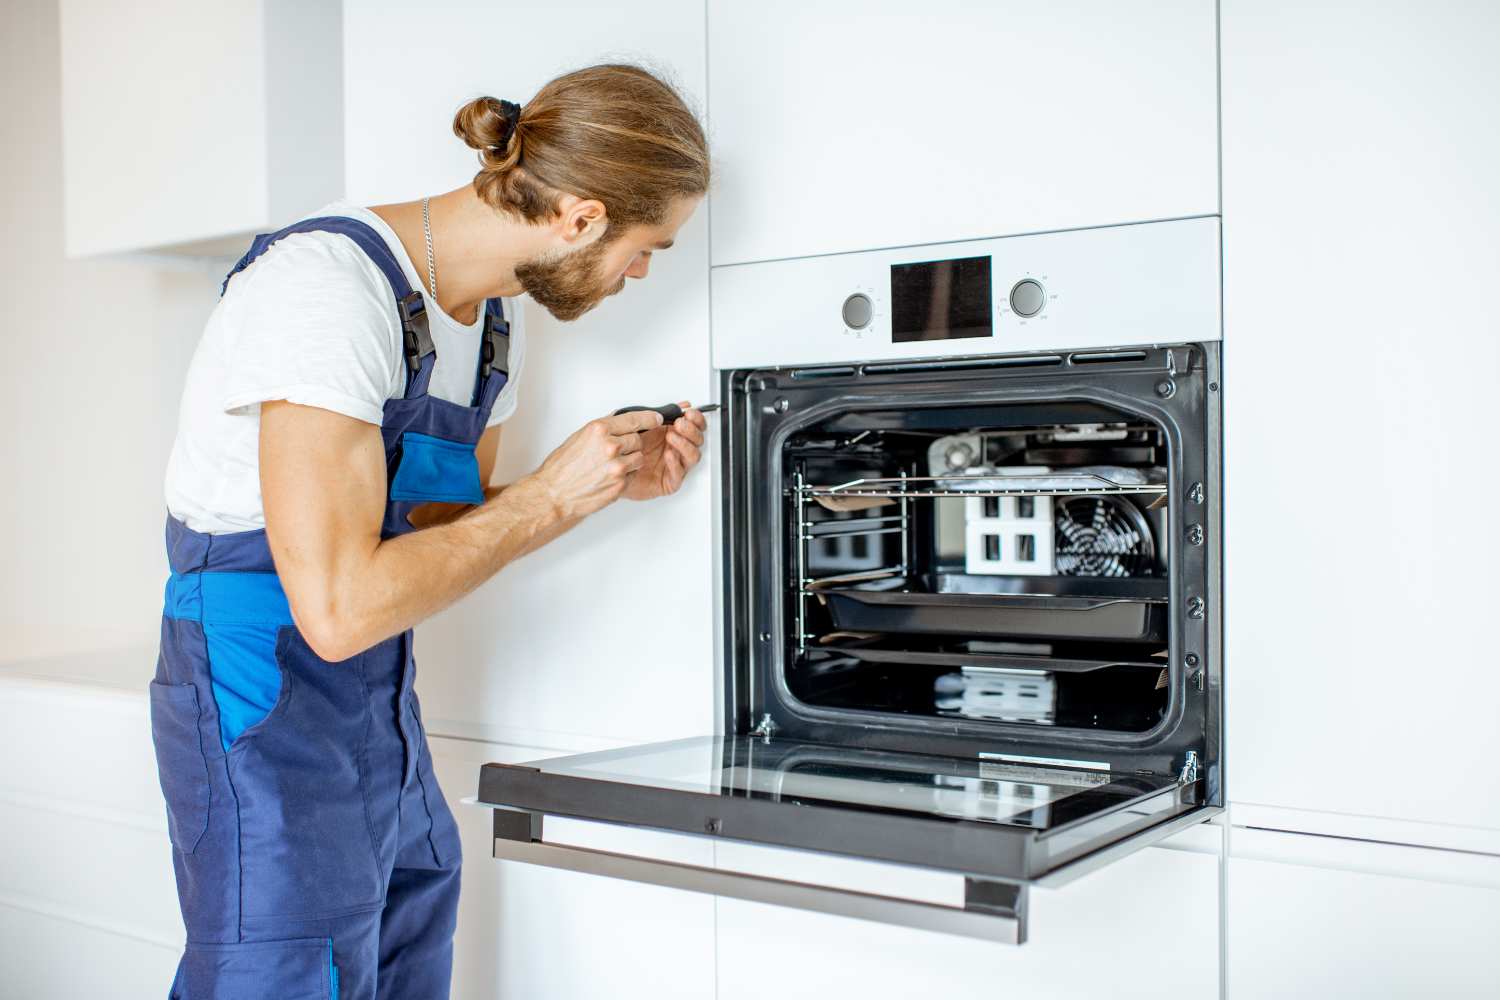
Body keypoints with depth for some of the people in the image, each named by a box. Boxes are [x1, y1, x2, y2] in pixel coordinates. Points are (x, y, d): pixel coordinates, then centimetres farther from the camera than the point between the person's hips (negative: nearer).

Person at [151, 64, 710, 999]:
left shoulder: (494, 316, 5)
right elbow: (339, 609, -28)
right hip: (267, 710, -8)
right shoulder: (328, 288, -23)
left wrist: (615, 483, 0)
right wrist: (551, 498, -19)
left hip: (384, 713, 8)